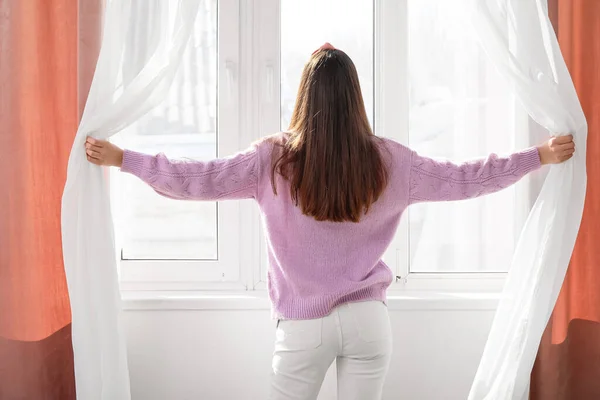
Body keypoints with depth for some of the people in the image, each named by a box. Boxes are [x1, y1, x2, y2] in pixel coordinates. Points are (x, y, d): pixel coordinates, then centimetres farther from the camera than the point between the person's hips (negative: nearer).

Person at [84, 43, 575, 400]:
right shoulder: (387, 160, -4)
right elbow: (464, 179, 3)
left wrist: (121, 158, 1)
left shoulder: (274, 159, -10)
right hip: (368, 318, 2)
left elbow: (196, 179, -10)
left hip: (304, 325, -2)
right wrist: (541, 155, 15)